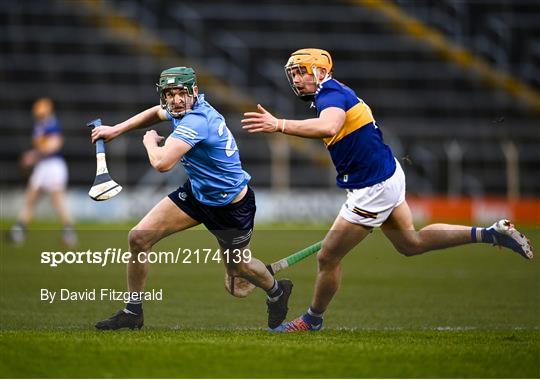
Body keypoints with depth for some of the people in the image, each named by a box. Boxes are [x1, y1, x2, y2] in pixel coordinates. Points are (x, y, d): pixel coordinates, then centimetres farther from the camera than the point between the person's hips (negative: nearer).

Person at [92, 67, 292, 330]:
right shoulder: (185, 110, -5)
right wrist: (116, 130, 16)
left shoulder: (196, 120, -32)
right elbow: (157, 112, 21)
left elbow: (162, 163, -43)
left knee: (237, 267, 16)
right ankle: (132, 313, 8)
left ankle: (277, 291, 50)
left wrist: (150, 141, -21)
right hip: (197, 192, 8)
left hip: (231, 206, -8)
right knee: (138, 238, -6)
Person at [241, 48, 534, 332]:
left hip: (373, 189, -10)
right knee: (410, 243, 24)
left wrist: (279, 125, -50)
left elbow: (328, 127, -44)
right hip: (388, 176, 10)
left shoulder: (331, 95, -21)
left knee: (328, 258, 1)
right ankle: (490, 234, 23)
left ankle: (312, 320, 20)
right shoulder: (336, 94, 11)